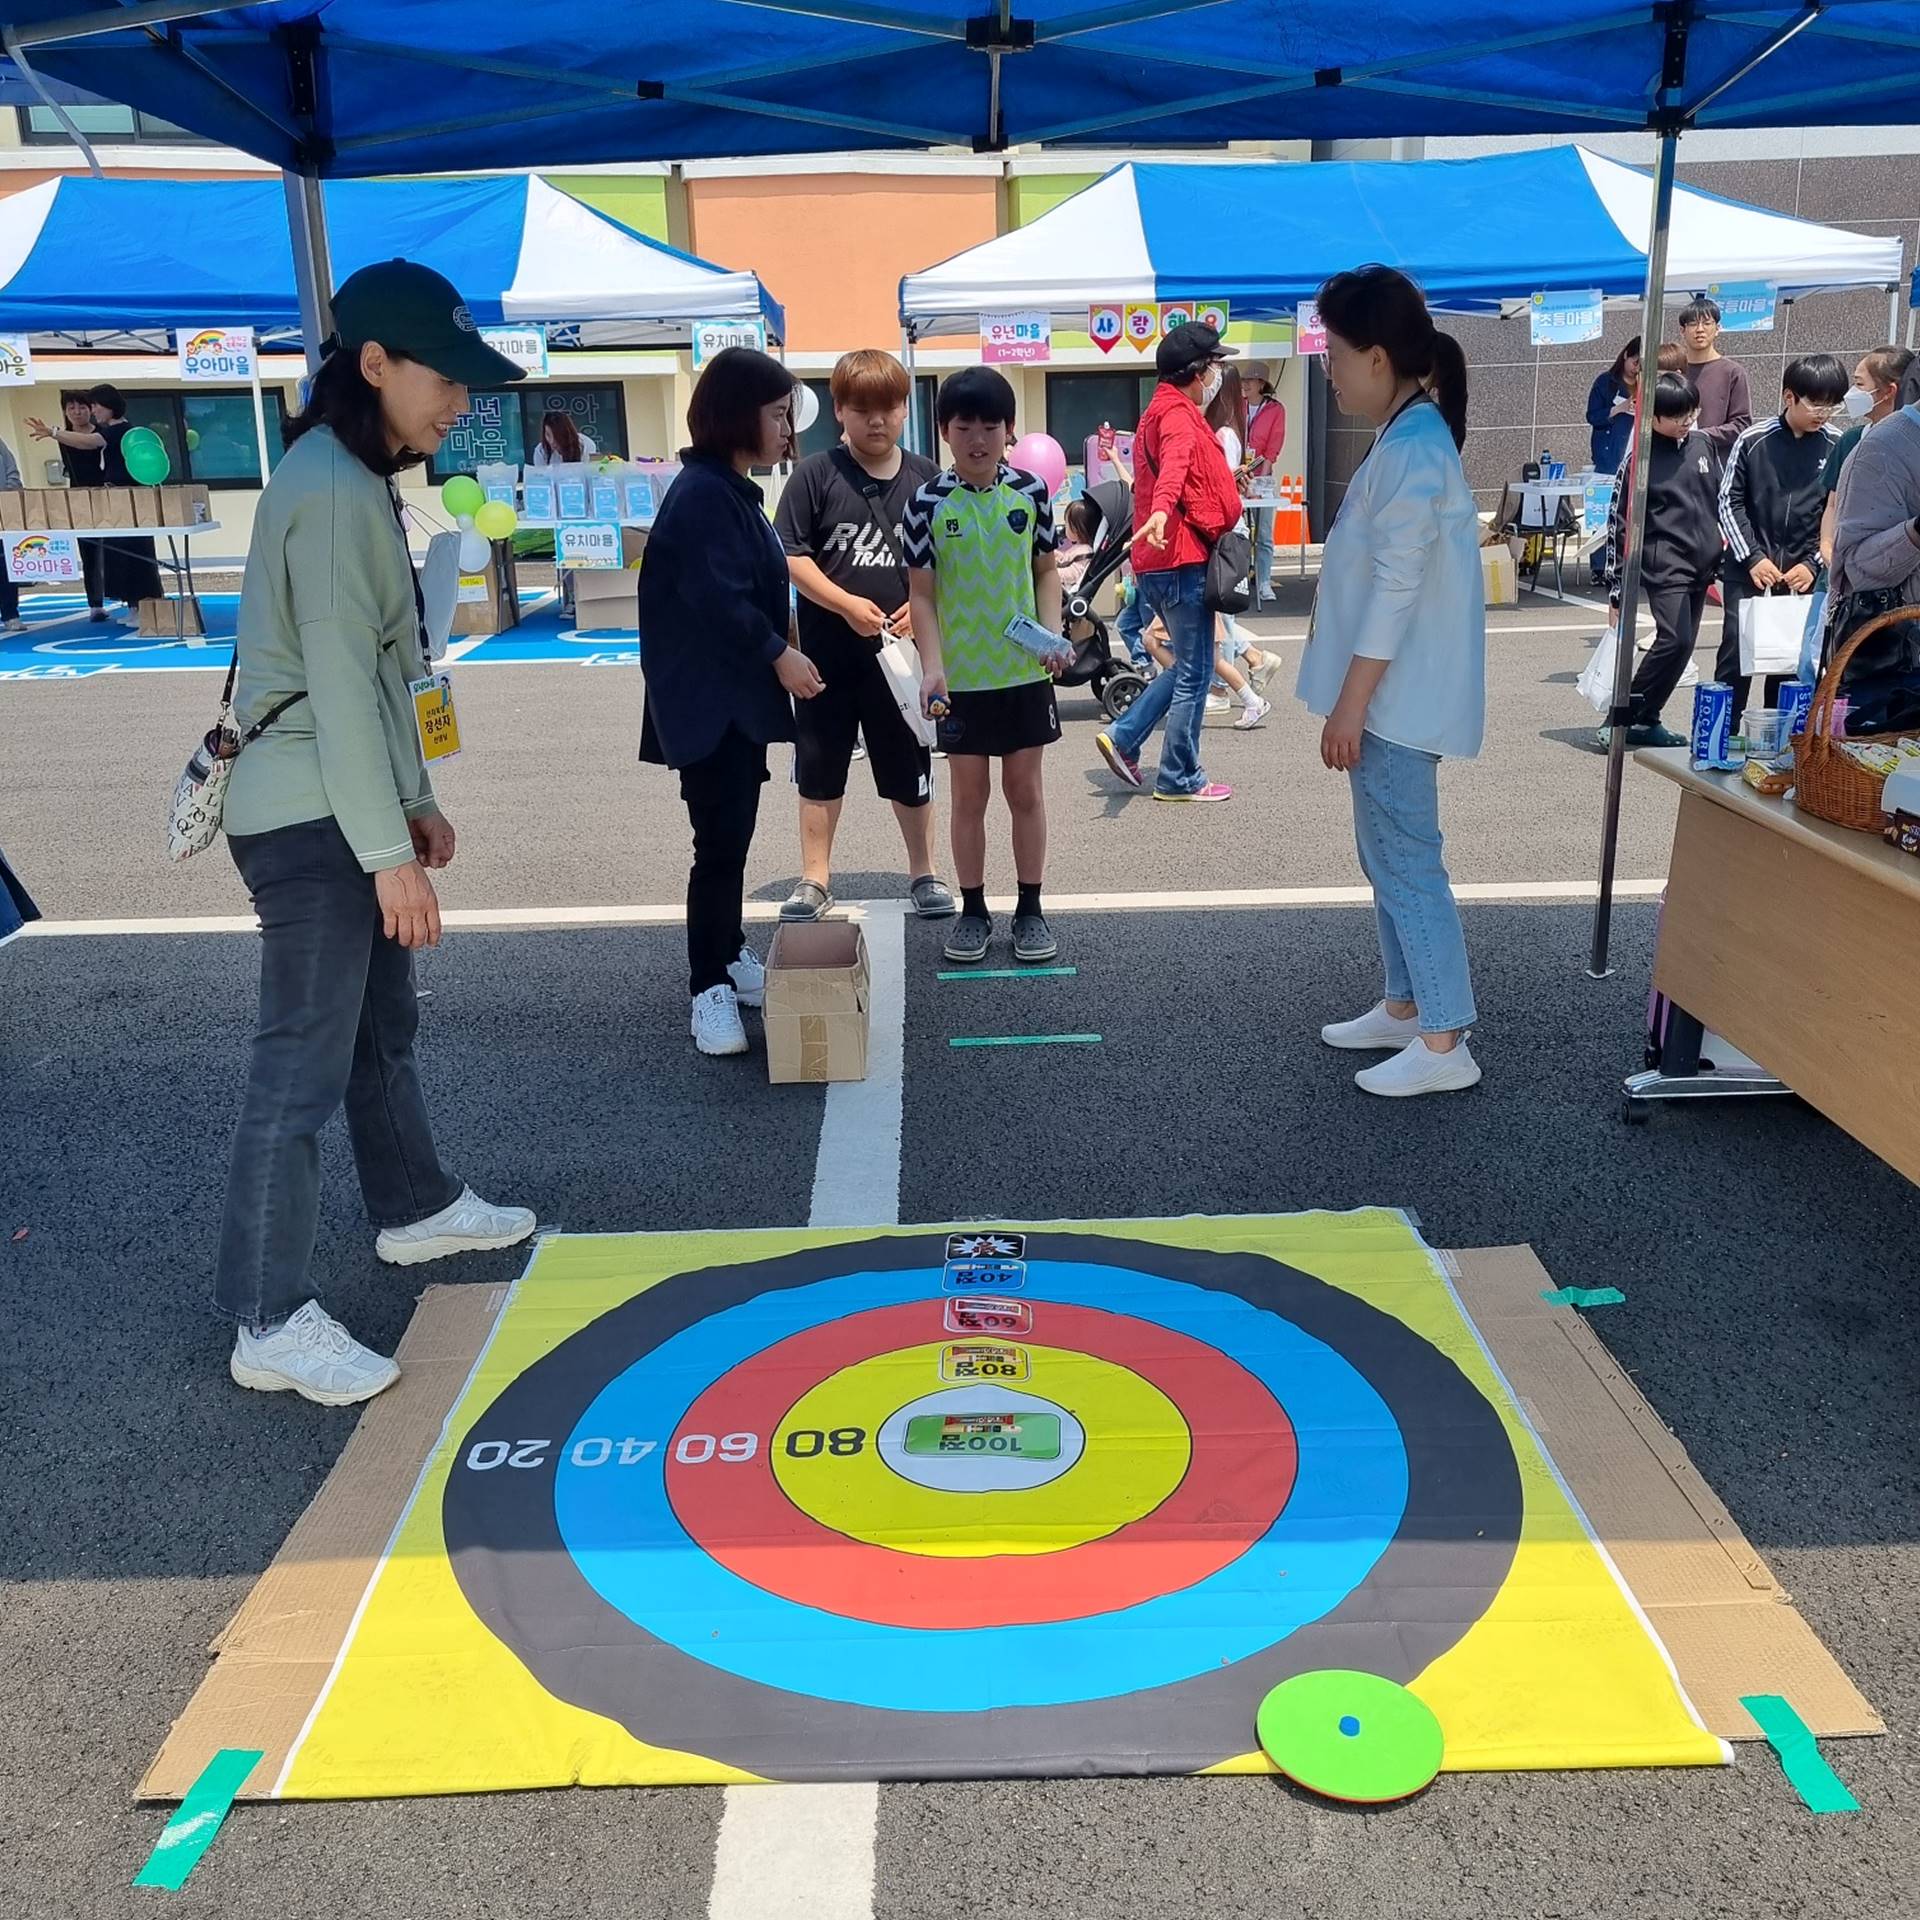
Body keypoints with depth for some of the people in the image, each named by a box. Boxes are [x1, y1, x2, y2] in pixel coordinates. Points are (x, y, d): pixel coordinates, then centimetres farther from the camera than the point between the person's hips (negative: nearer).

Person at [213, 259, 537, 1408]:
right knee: (305, 1064, -6)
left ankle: (416, 1209, 39)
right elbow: (339, 683, -21)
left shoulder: (359, 482, 14)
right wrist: (389, 852, -21)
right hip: (312, 825, -10)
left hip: (353, 809, 10)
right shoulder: (330, 489, -17)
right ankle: (272, 1324, 3)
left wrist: (416, 800, 20)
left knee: (384, 1022, 21)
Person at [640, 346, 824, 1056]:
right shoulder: (702, 494, -17)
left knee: (733, 836, 16)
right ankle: (709, 989, 2)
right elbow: (717, 597, -22)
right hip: (709, 701, -10)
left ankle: (731, 956, 28)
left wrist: (779, 644, 11)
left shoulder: (732, 490, 14)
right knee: (721, 843, -6)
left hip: (741, 694, 10)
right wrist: (779, 655, -14)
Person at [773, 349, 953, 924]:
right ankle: (815, 880, 22)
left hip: (903, 649, 1)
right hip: (828, 651, -1)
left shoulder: (925, 477, 2)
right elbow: (791, 555, -6)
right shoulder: (817, 474, -4)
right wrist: (847, 605, -17)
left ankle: (923, 873, 27)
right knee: (820, 767, 9)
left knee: (910, 769, 12)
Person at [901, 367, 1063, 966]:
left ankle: (1030, 910, 20)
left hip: (1025, 670, 1)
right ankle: (973, 911, 21)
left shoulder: (1031, 491, -1)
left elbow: (1046, 571, 8)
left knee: (1025, 788, 9)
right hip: (960, 675, -1)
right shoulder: (928, 502, -5)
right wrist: (932, 667, -15)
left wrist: (1052, 633, -9)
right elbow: (921, 592, -4)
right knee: (969, 793, 8)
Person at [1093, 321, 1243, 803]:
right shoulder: (1178, 413, -13)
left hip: (1157, 564, 10)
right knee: (1195, 672, -1)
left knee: (1188, 664, 20)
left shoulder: (1160, 412, 19)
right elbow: (1175, 462, -35)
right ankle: (1180, 779, 7)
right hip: (1182, 558, -10)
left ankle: (1123, 738, 14)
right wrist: (1161, 510, -54)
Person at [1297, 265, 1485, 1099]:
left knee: (1406, 861, -6)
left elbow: (1395, 593, -22)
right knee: (1385, 857, 17)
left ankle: (1444, 1043, 1)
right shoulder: (1408, 440, 13)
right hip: (1390, 696, 10)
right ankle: (1404, 1008, 28)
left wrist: (1349, 706, -20)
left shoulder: (1410, 454, -19)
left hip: (1398, 701, -10)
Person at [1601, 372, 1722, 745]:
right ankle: (1624, 718, -11)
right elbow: (1619, 524, -5)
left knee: (1684, 645, 5)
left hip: (1701, 562, 6)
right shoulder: (1640, 460, -5)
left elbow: (1719, 501, 20)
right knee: (1675, 639, -20)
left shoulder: (1703, 445, 10)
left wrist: (1721, 556, 19)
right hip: (1664, 563, -6)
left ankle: (1644, 721, 14)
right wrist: (1616, 590, -7)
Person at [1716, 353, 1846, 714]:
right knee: (1736, 649, -3)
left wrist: (1814, 564, -5)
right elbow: (1730, 501, 1)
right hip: (1749, 567, -1)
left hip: (1804, 571, 1)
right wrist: (1752, 558, -6)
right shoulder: (1754, 441, -3)